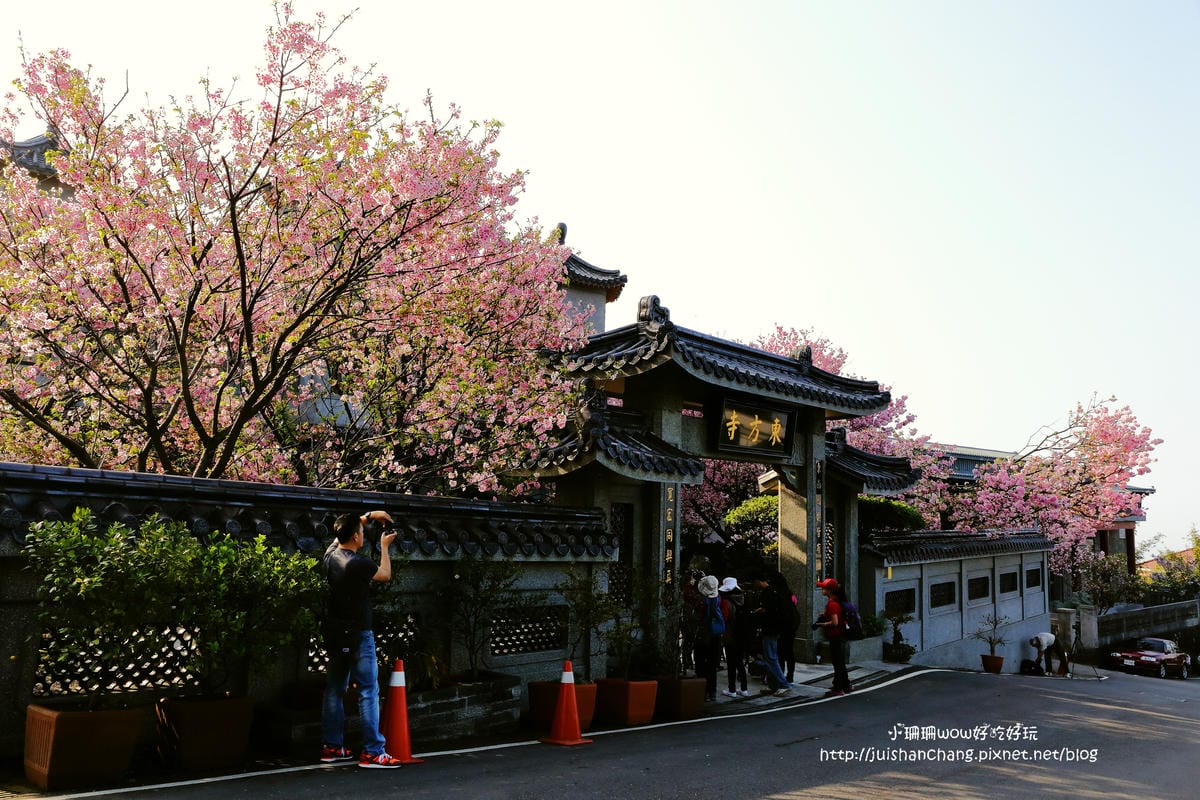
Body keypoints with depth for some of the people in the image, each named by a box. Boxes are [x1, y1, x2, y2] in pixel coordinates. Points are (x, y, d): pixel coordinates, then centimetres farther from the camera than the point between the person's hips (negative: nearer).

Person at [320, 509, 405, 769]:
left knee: (335, 690, 14)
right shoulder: (358, 563, -20)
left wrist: (368, 515, 22)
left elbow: (344, 530, 22)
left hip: (335, 634, 8)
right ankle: (372, 752, -5)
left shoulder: (330, 554, 2)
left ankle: (331, 746, 20)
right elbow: (386, 575, -2)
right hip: (357, 635, -8)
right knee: (369, 691, -5)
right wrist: (384, 547, 9)